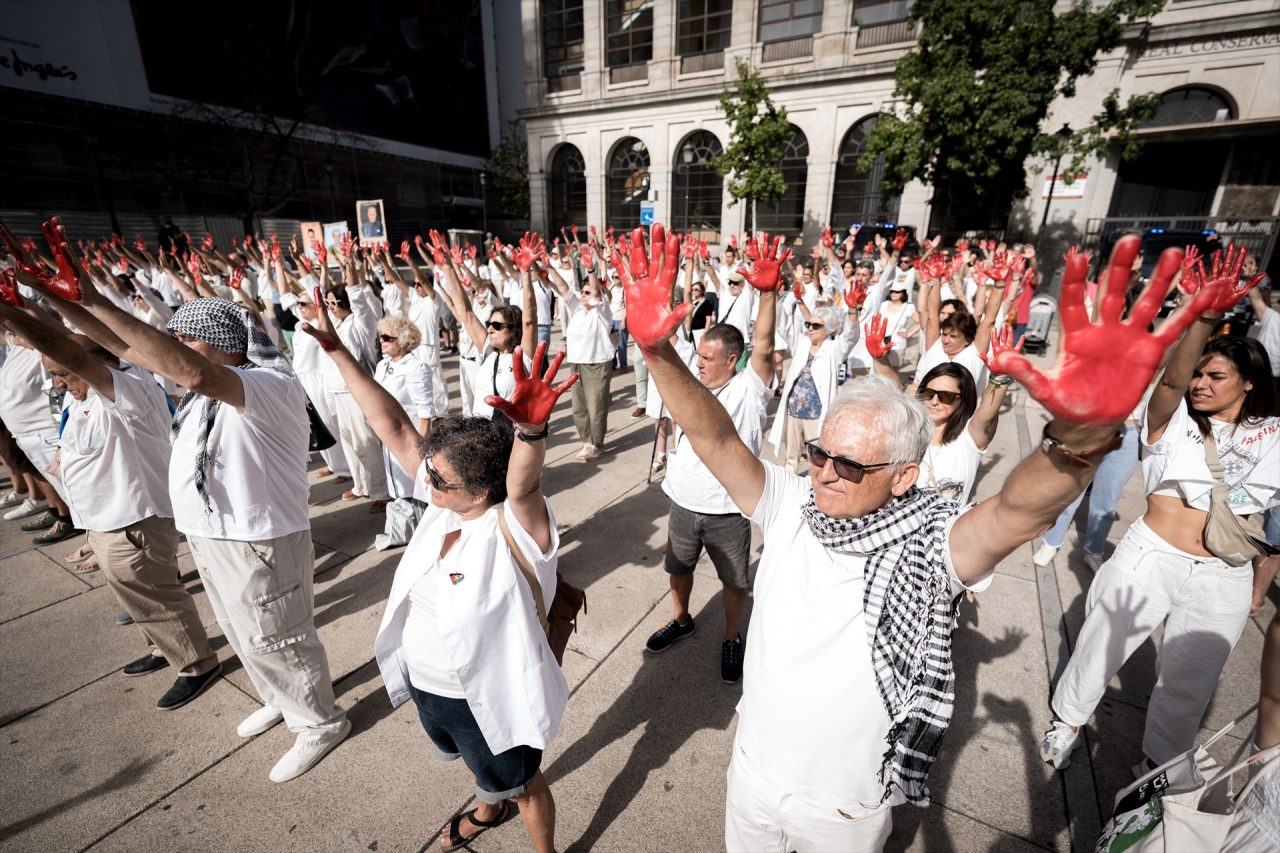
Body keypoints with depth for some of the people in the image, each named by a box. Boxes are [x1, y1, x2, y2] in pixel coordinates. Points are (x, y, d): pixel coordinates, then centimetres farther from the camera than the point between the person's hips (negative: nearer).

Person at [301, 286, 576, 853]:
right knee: (477, 764, 36)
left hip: (488, 698, -7)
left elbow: (523, 484, -55)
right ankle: (490, 808, 67)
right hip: (424, 683, 7)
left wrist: (531, 427, -75)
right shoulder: (448, 501, -14)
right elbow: (394, 429, -15)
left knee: (520, 785, 22)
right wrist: (338, 352, -16)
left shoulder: (514, 528, -32)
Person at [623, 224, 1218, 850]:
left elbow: (1019, 510, -42)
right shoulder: (791, 506, -17)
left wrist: (1082, 432, -61)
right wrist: (659, 350, -36)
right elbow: (715, 439, -24)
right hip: (753, 769, 3)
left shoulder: (928, 544, -24)